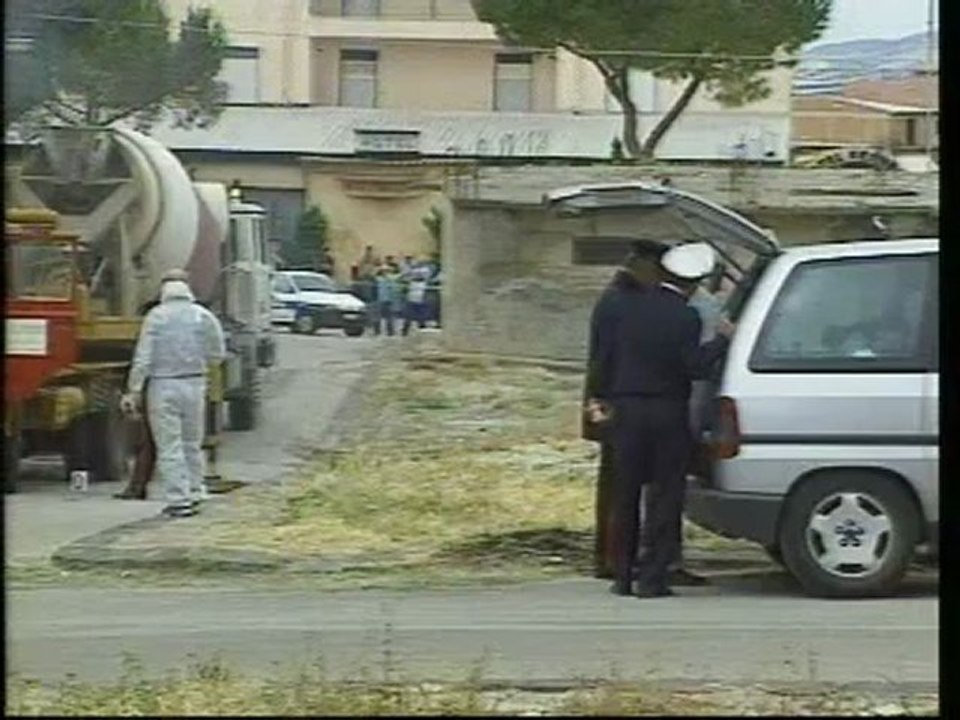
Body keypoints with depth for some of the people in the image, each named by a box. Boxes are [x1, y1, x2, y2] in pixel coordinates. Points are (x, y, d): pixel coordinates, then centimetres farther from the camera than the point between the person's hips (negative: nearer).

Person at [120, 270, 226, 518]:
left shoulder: (156, 317, -2)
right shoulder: (204, 316, 4)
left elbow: (143, 357, -8)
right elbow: (217, 354, 6)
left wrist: (134, 391, -6)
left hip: (163, 386, -3)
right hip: (195, 384, 3)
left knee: (169, 446, 0)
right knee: (192, 444, 16)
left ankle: (179, 500, -3)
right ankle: (194, 495, 19)